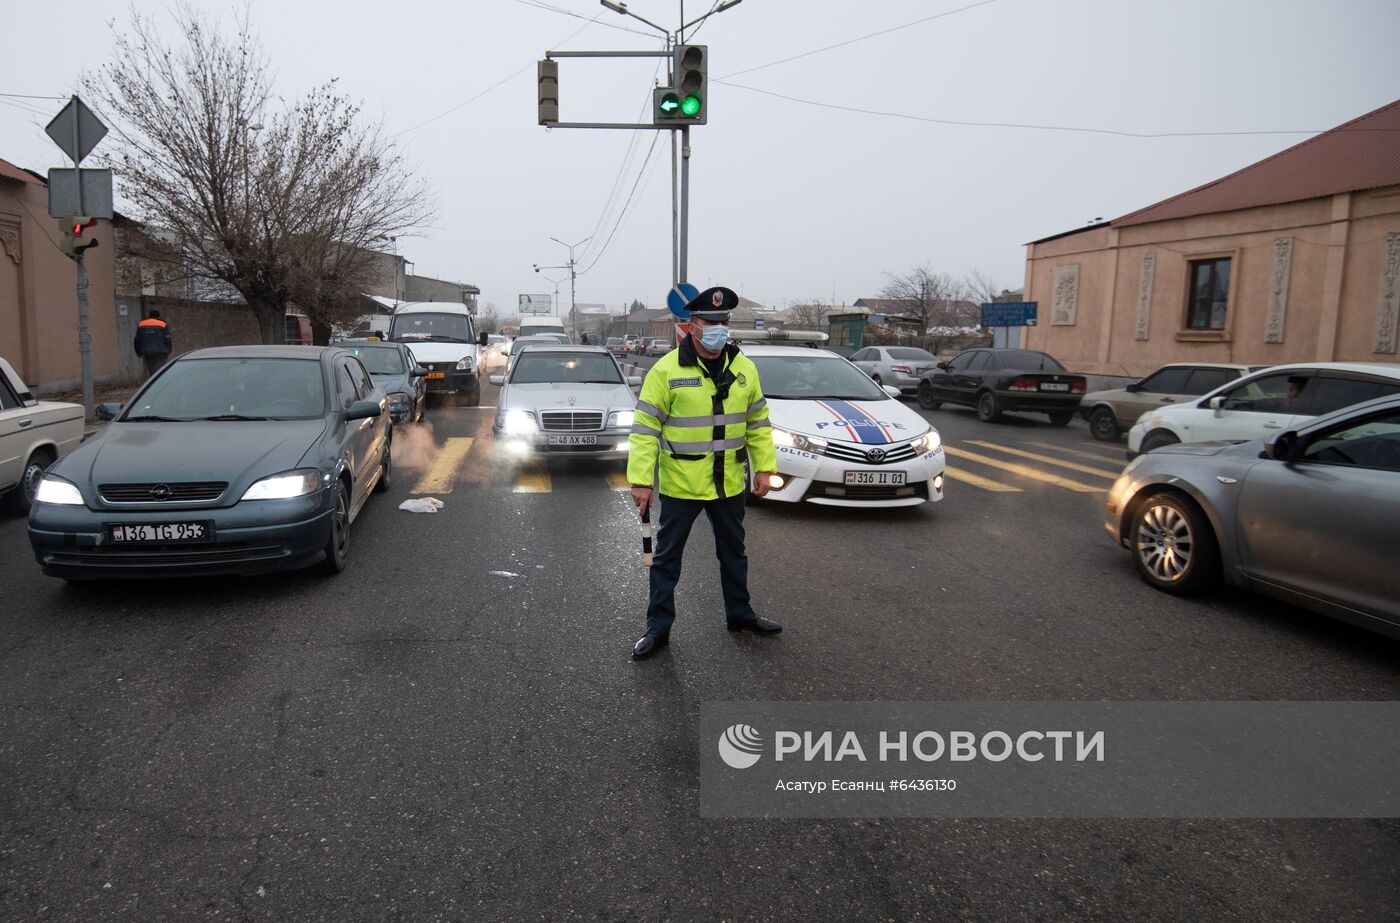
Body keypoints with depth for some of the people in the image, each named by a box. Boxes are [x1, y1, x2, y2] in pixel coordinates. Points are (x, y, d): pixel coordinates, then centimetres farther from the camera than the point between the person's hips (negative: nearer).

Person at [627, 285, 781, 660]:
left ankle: (739, 614, 38)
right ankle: (658, 628, 18)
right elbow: (645, 428, -12)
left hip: (729, 484, 5)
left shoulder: (744, 368, 2)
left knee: (733, 551, 19)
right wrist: (641, 480, -16)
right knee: (666, 557, 5)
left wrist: (764, 468, 4)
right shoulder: (667, 369, -12)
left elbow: (758, 422, 10)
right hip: (680, 485, -4)